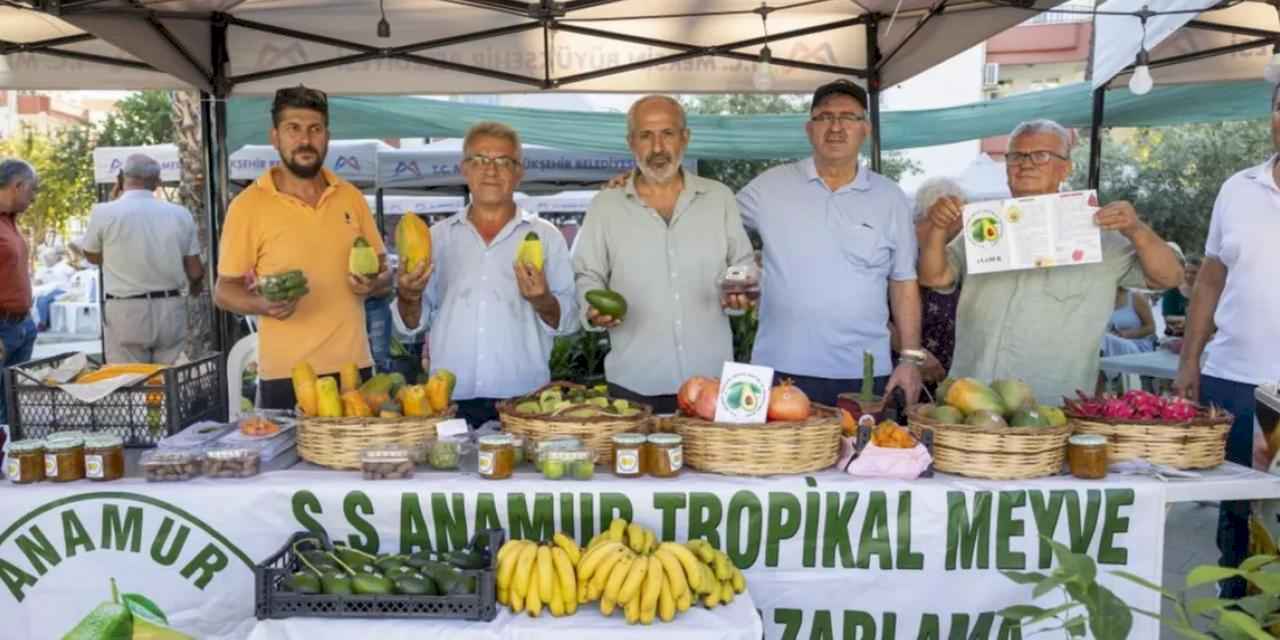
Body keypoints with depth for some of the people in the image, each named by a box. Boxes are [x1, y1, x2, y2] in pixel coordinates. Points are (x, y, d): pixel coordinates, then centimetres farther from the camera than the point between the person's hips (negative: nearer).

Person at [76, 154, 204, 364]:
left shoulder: (104, 212, -8)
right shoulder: (180, 214, -1)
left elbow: (93, 256, 10)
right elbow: (195, 272, 2)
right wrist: (194, 288, 26)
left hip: (126, 311, -2)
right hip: (171, 309, 2)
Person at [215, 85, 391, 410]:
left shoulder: (351, 197, 6)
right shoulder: (248, 205, -5)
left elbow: (383, 269, 14)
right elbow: (224, 291, 0)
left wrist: (373, 283, -9)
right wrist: (261, 304, -21)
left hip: (354, 367, 3)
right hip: (285, 375, -3)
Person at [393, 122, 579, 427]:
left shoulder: (545, 236, 5)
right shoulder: (437, 236, 9)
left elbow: (568, 321, 2)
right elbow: (411, 324, 10)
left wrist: (543, 301, -17)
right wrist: (408, 297, -10)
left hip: (524, 401, -1)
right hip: (449, 401, 1)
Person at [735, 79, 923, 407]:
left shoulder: (890, 198, 7)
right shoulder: (770, 187, 2)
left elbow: (903, 283, 9)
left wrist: (911, 358, 4)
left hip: (865, 374, 1)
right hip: (783, 371, -1)